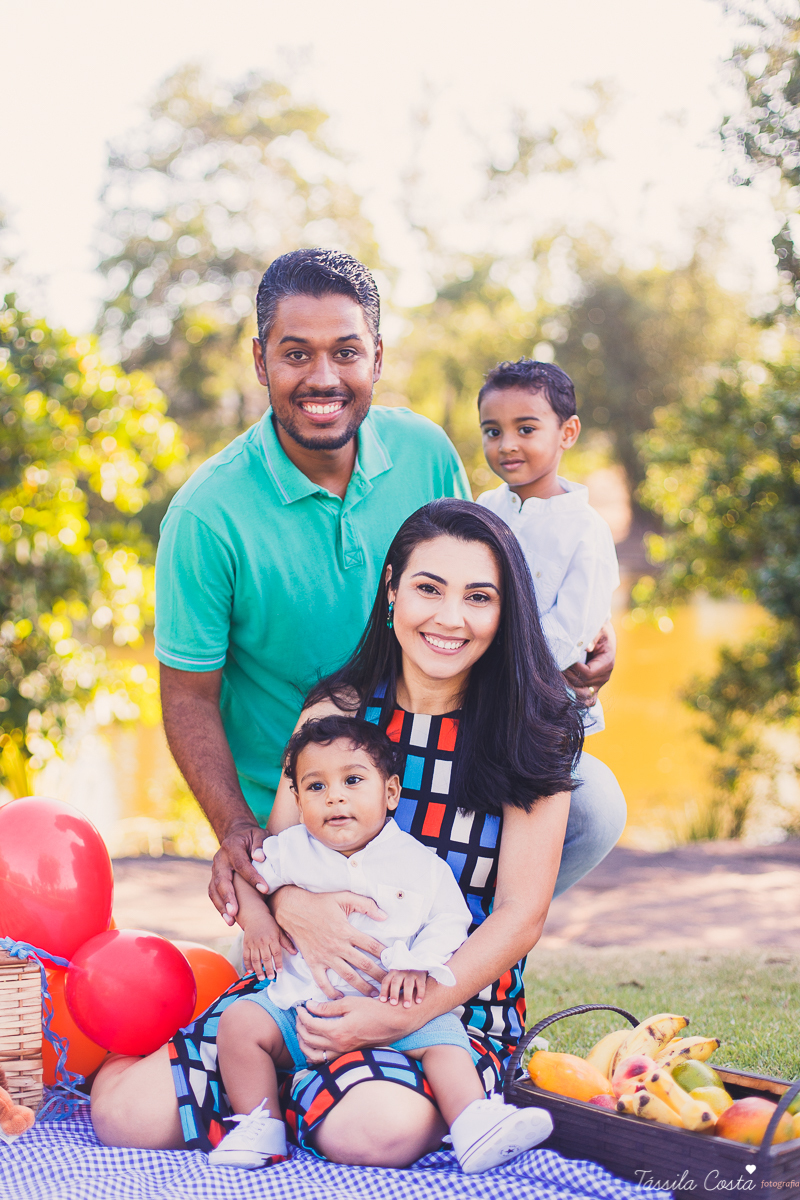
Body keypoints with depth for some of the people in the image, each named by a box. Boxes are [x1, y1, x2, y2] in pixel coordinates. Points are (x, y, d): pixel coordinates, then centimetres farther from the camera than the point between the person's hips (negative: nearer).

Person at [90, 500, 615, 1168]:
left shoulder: (532, 733, -2)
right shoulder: (338, 710, 6)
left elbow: (523, 913, -7)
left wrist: (405, 1014, -20)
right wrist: (295, 907, -20)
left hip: (462, 1001, -2)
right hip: (317, 980, 2)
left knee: (380, 1130, -36)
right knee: (124, 1114, -18)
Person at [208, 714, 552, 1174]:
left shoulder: (420, 864, 0)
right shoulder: (291, 851, 4)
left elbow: (449, 920, 1)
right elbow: (240, 875, 13)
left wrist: (417, 966, -16)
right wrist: (256, 918, -6)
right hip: (301, 1006, 1)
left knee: (442, 1035, -23)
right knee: (240, 1021, -19)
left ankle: (477, 1128, -26)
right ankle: (260, 1128, -9)